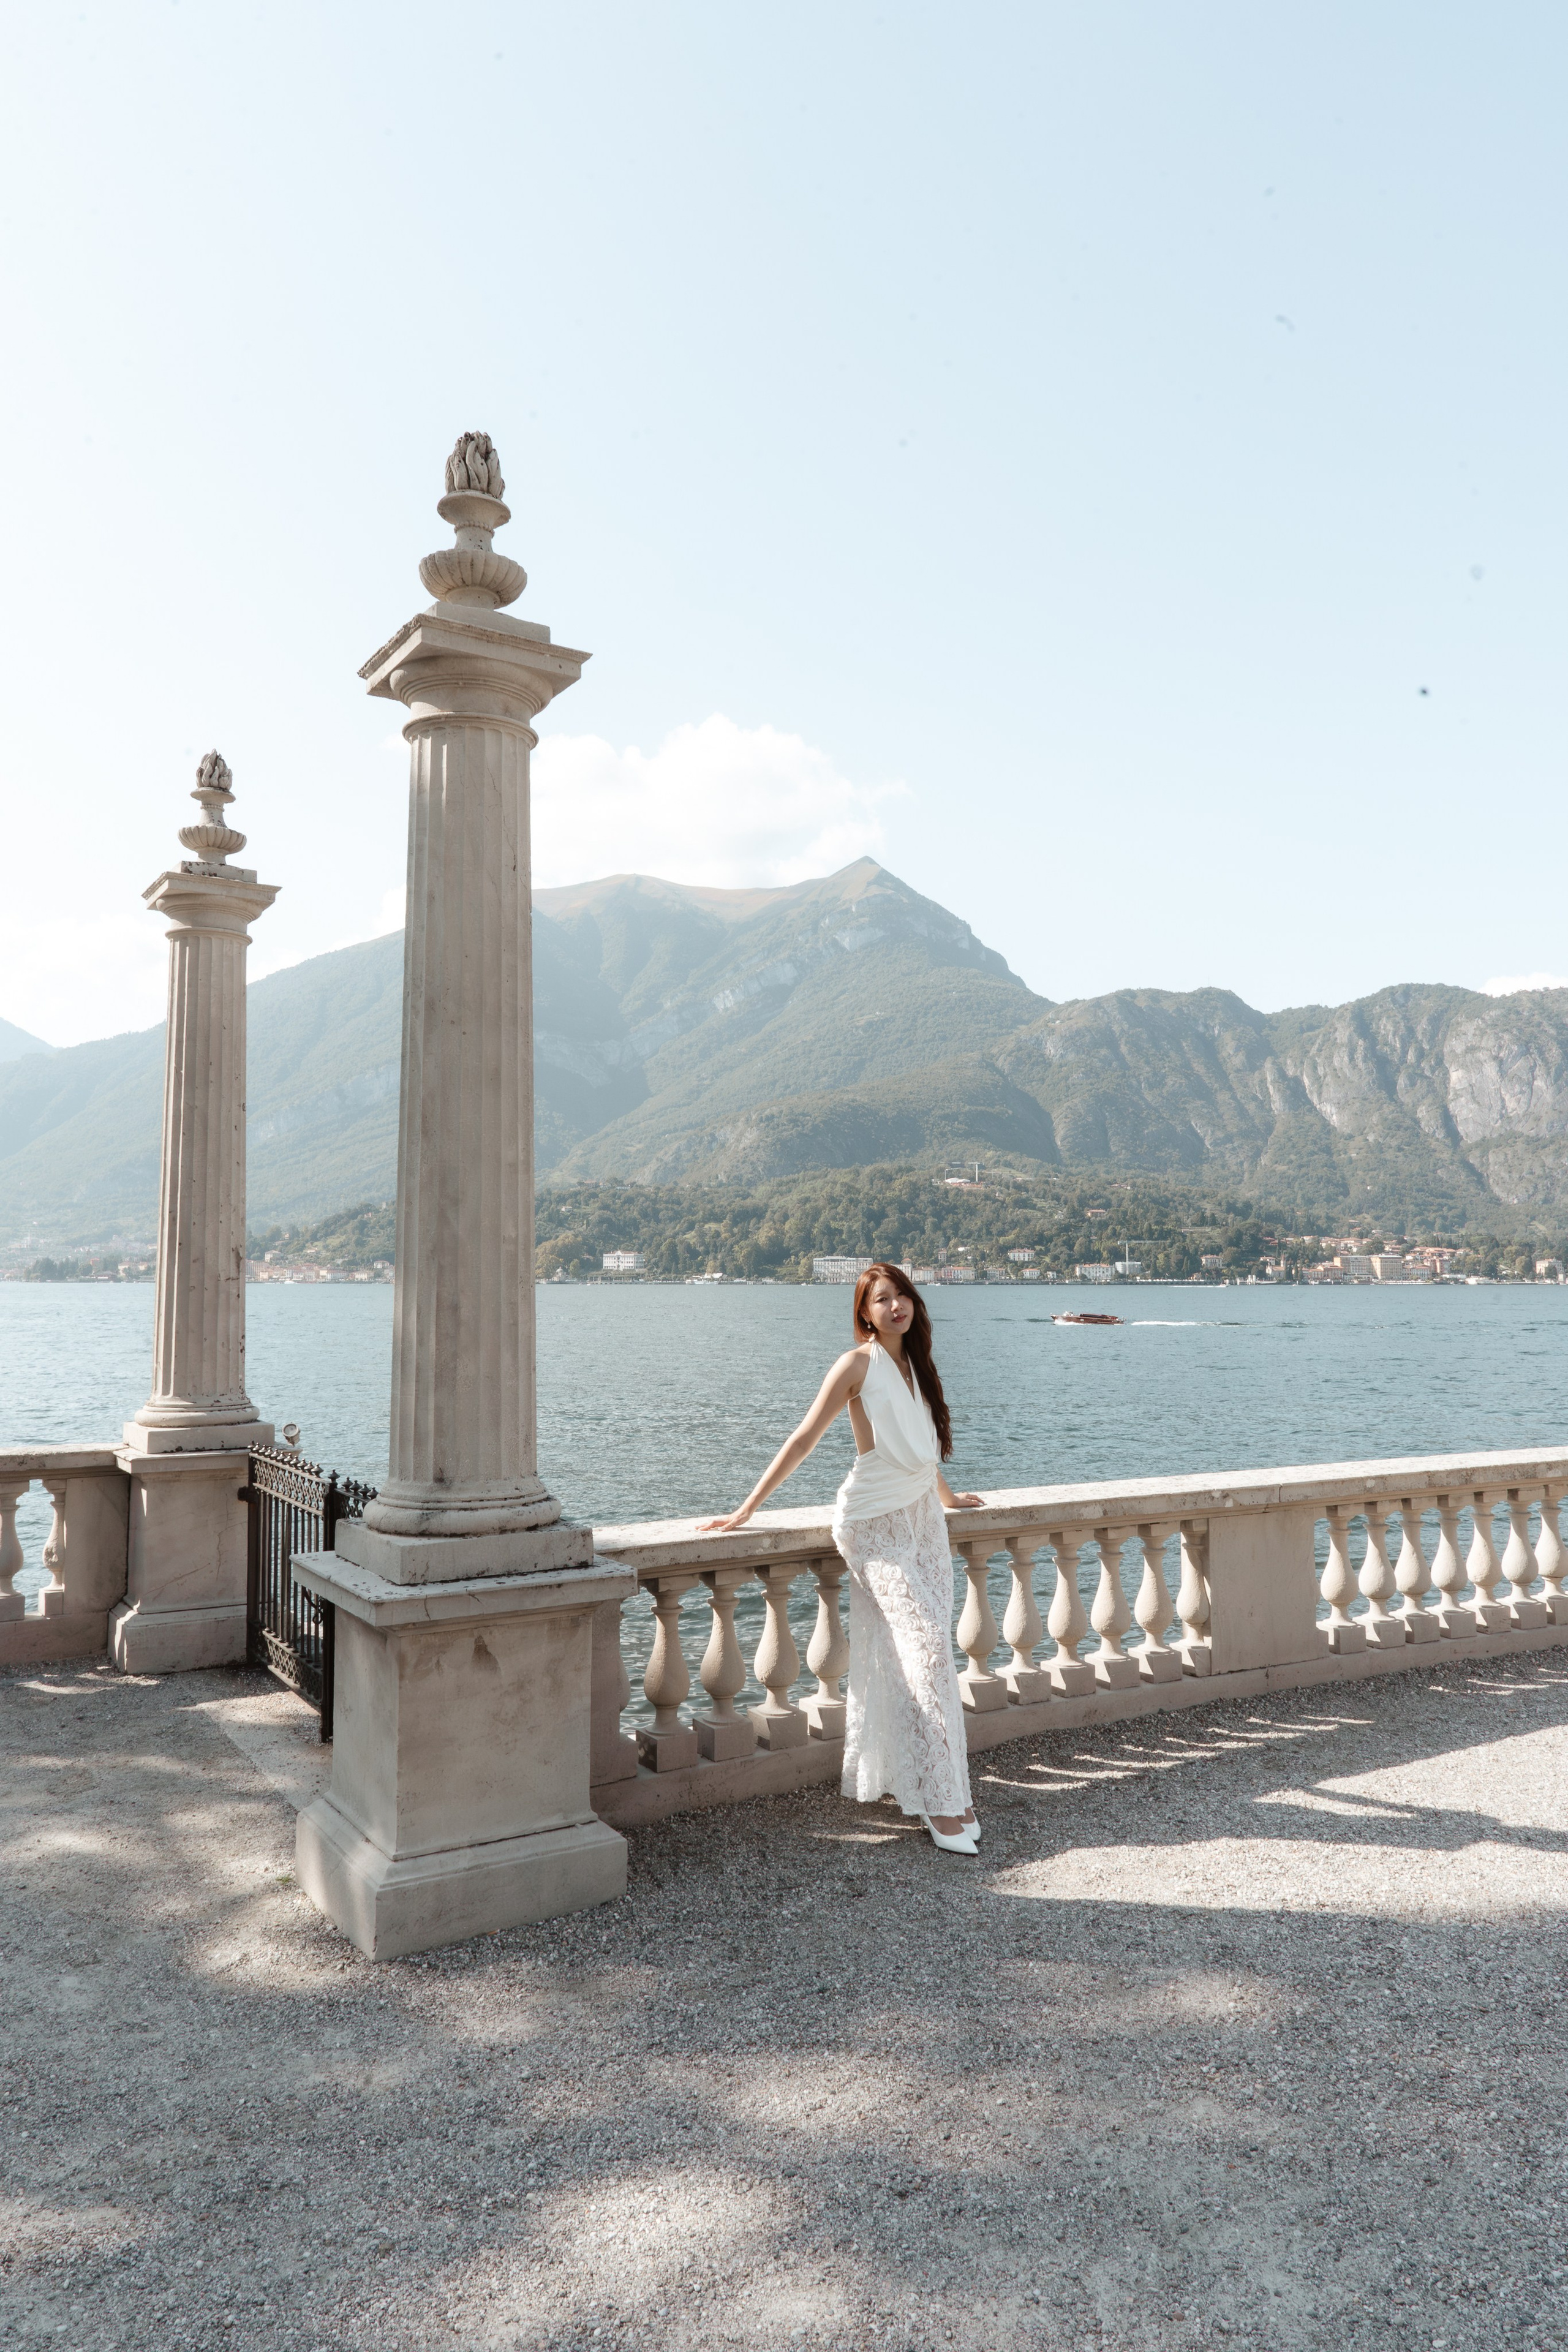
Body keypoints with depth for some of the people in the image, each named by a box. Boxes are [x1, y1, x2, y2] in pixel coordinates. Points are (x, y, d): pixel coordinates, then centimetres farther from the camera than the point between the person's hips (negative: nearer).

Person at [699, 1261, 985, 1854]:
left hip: (923, 1518, 7)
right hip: (876, 1522, -7)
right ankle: (938, 1800, -9)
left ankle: (941, 1788, 11)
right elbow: (804, 1439, -10)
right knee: (926, 1648, -14)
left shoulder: (914, 1363, 11)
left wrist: (945, 1496, 41)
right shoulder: (859, 1364, -9)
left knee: (929, 1654, 4)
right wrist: (747, 1510, -10)